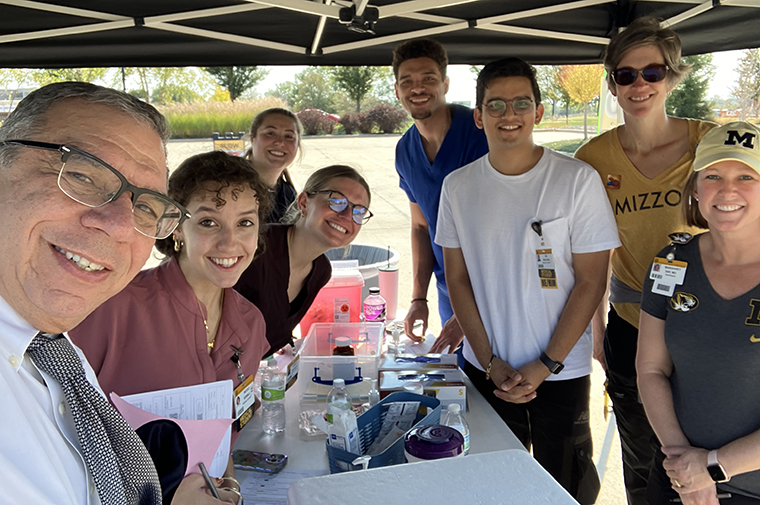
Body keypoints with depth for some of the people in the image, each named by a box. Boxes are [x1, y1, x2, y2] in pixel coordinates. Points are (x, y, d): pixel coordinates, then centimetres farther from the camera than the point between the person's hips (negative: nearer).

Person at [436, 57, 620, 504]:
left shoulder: (578, 180, -10)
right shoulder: (458, 187, -1)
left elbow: (591, 282, -9)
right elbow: (458, 278, 2)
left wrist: (545, 366, -12)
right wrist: (491, 361, -5)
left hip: (561, 373, -2)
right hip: (485, 370, 3)